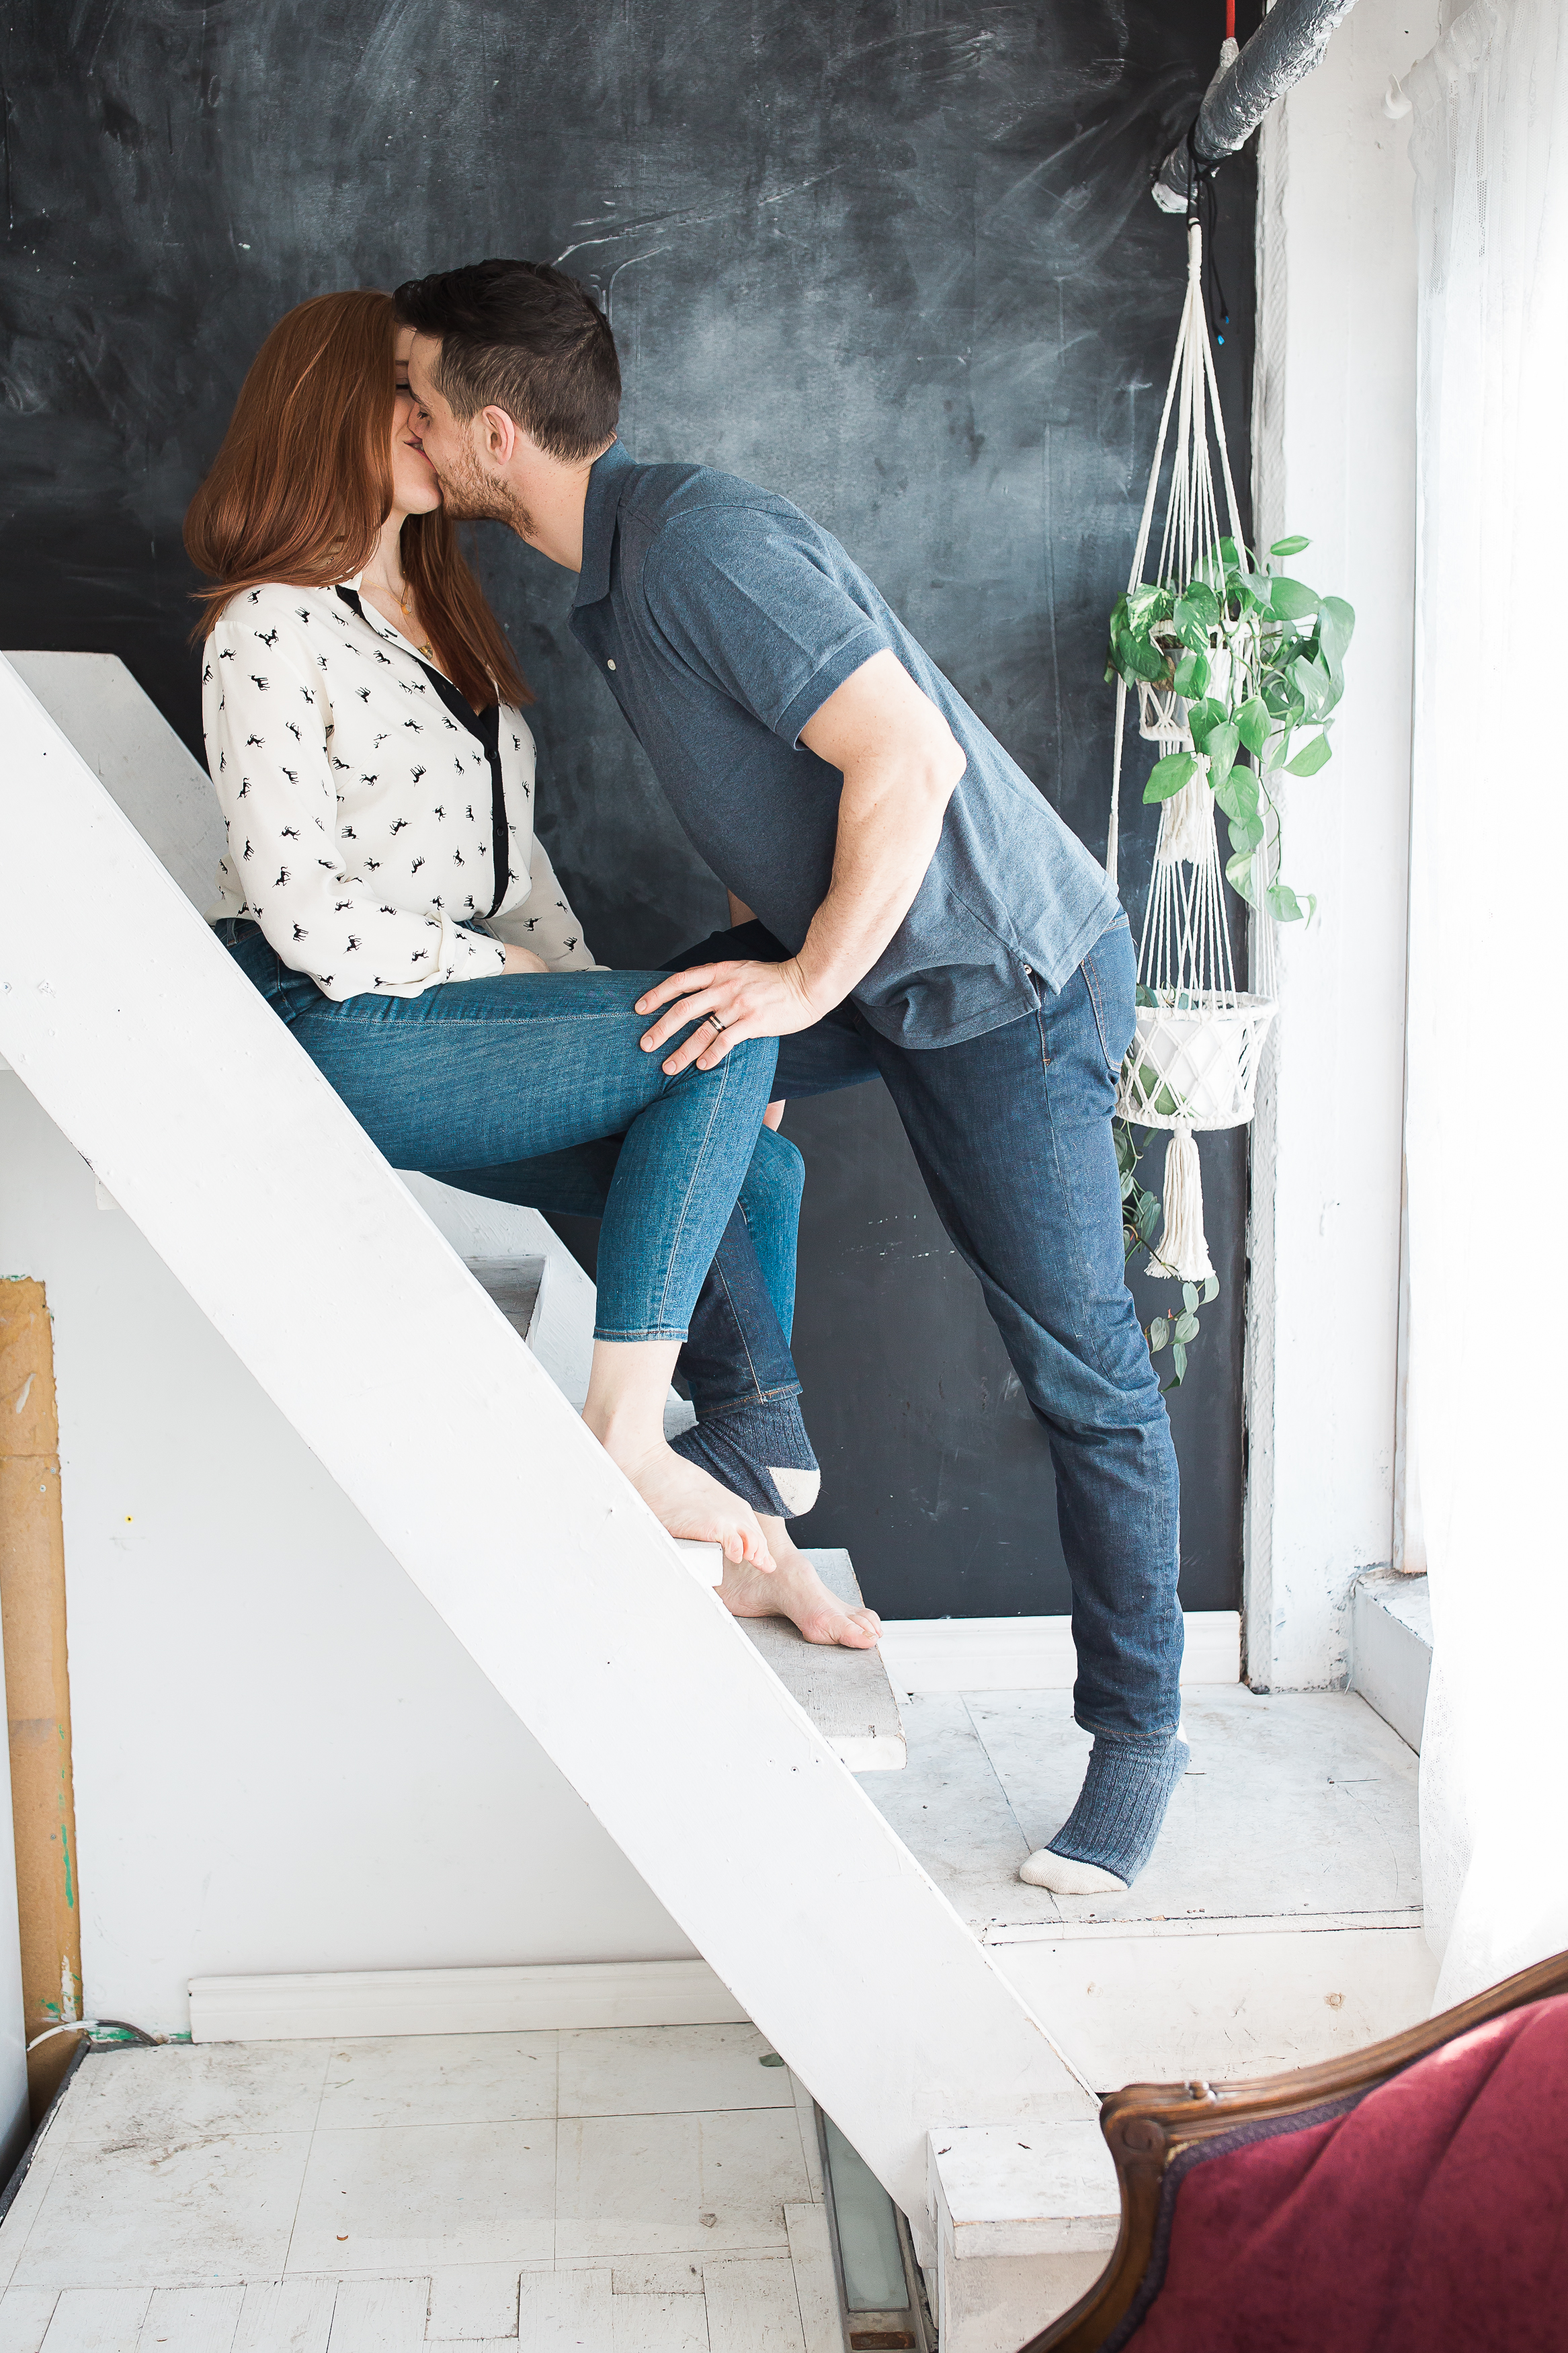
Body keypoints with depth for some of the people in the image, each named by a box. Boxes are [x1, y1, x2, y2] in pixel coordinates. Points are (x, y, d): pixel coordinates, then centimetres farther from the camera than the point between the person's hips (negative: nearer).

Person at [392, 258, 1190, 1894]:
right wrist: (748, 959, 13)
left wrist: (807, 982, -21)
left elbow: (907, 758, -28)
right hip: (844, 952, 9)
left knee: (1083, 1376, 0)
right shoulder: (604, 576, 8)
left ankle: (1137, 1732, 15)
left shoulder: (702, 543, -22)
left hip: (1007, 980, -9)